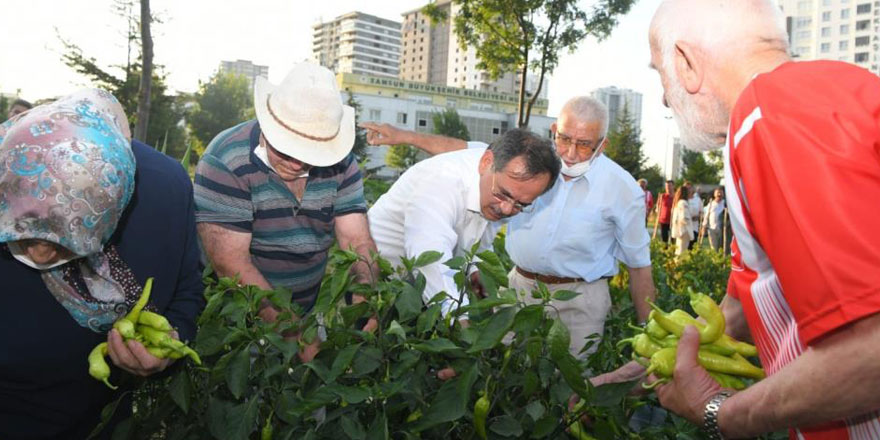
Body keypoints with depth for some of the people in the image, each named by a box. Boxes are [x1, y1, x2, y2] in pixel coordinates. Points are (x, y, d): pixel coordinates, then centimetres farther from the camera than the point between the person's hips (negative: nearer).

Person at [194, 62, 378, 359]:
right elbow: (229, 262, -21)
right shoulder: (227, 162, -16)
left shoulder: (341, 165, -2)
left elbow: (357, 241, -6)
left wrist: (366, 301, -26)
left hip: (309, 311, 3)